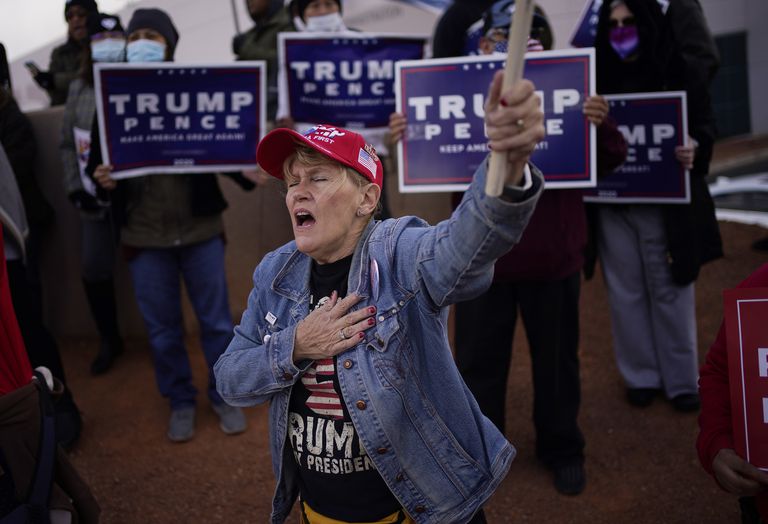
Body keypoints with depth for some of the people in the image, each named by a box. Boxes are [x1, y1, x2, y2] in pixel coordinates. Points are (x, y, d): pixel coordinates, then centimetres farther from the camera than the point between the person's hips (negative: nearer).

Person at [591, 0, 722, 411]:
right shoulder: (598, 76, 6)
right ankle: (641, 376, 20)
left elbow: (702, 124, 1)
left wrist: (693, 147, -20)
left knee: (669, 289, 4)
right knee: (626, 291, 7)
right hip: (612, 203, 2)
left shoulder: (676, 71, 1)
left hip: (665, 202, -2)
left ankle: (681, 380, 17)